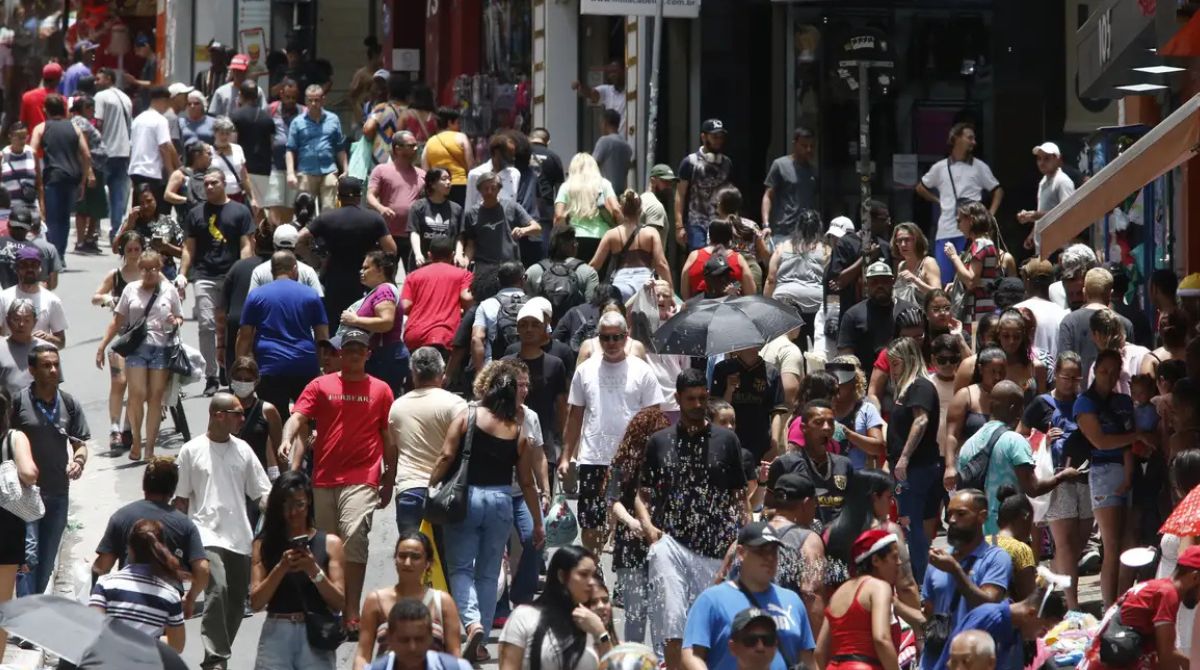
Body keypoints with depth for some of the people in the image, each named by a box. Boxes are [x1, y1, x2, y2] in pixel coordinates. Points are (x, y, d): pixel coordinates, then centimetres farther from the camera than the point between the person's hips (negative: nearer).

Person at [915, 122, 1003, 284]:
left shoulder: (979, 167, 7)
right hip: (945, 232, 2)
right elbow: (921, 188, 25)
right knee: (943, 279, -1)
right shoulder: (940, 168, 10)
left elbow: (998, 191, 14)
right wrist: (938, 201, 13)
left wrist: (990, 216, 1)